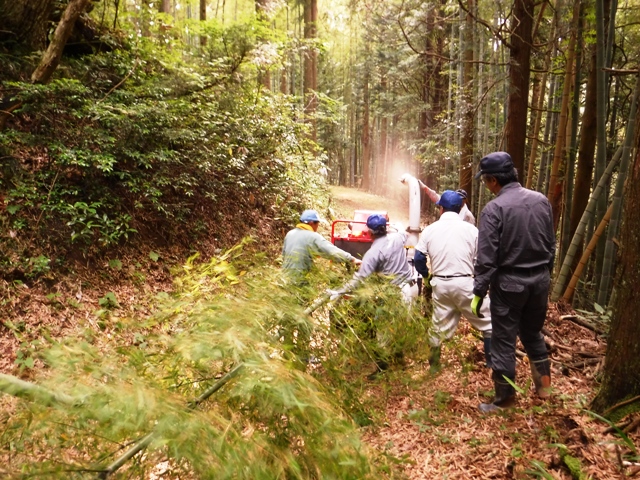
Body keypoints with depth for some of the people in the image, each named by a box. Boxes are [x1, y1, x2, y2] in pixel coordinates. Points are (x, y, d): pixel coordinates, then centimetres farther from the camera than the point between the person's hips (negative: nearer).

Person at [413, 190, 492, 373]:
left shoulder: (430, 230, 3)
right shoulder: (470, 229, -3)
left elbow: (418, 258, 1)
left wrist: (428, 277, 17)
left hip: (440, 284, 3)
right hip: (464, 283, -3)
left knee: (440, 325, 17)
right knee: (487, 321, 10)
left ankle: (434, 364, 28)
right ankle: (493, 362, 13)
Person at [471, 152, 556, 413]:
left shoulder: (494, 209, -17)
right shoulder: (541, 200, 1)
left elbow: (486, 257, -17)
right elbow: (551, 245, 9)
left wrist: (479, 291, -10)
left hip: (509, 282, -6)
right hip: (540, 279, 6)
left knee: (504, 340, 7)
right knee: (533, 332, 25)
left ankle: (505, 397, 18)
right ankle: (543, 382, 31)